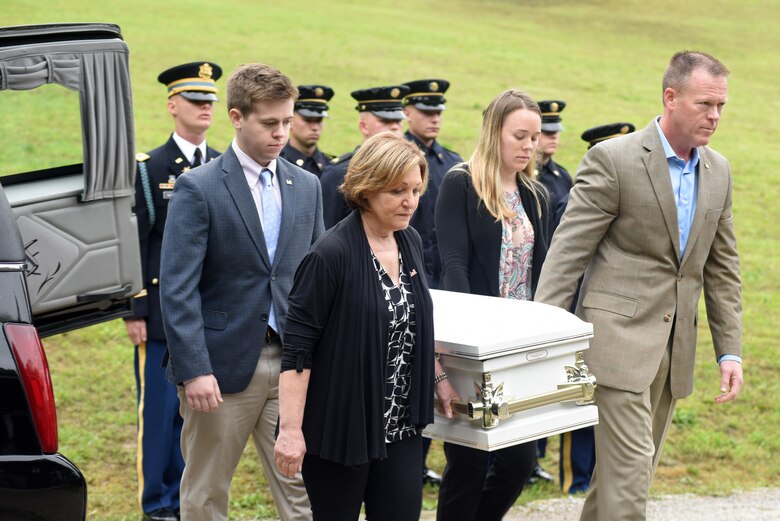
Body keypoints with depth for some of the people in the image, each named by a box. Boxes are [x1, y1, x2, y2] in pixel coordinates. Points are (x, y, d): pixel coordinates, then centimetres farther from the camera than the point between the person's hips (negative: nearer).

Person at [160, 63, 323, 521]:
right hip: (223, 364, -4)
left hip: (292, 363, 4)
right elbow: (178, 289, -12)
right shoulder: (198, 189, -7)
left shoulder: (307, 187, 9)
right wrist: (194, 370, -18)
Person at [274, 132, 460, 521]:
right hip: (340, 427, -6)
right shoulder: (332, 255, -16)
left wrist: (438, 378, 17)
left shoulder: (410, 242, 6)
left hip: (399, 427, 6)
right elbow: (297, 348, -16)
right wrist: (290, 429, -19)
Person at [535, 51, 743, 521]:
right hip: (619, 336, -7)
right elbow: (567, 254, -10)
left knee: (634, 471, 13)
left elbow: (722, 267, 16)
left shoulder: (718, 171, 10)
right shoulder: (614, 159, -10)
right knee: (628, 468, -10)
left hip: (675, 349, 7)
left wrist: (730, 350, 10)